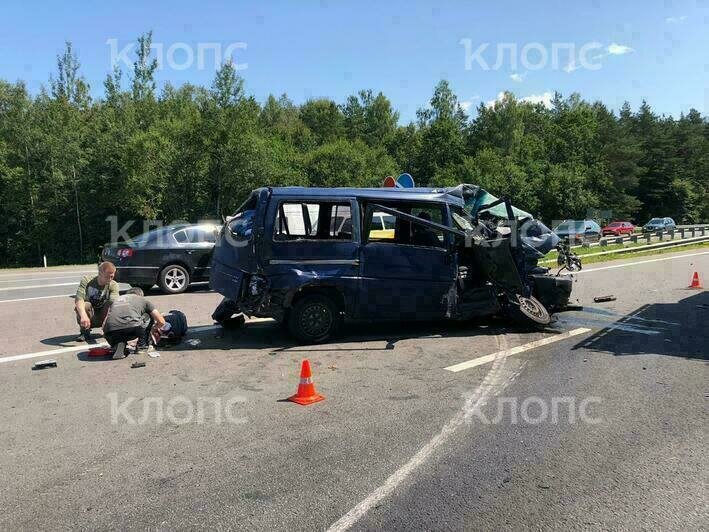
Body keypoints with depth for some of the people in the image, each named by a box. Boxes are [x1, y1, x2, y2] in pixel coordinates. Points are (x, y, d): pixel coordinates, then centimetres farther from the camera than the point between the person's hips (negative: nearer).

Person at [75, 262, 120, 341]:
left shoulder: (113, 285, -12)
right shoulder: (87, 280, -14)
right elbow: (78, 299, -28)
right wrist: (83, 316, -47)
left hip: (103, 318, 1)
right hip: (88, 320, -1)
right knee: (85, 305, -32)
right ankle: (84, 332, -7)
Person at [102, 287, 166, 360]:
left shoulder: (115, 300, 35)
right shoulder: (142, 299, 26)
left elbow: (104, 326, 31)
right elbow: (161, 321, 22)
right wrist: (154, 329, 46)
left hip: (111, 333, 3)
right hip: (132, 327, -3)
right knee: (149, 317, 28)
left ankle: (117, 345, 8)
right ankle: (142, 344, 21)